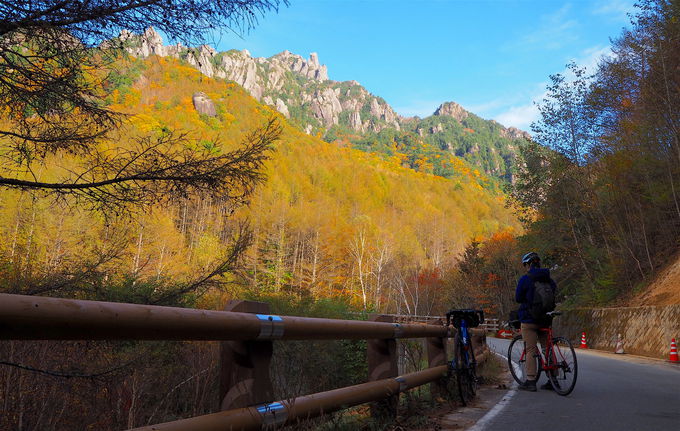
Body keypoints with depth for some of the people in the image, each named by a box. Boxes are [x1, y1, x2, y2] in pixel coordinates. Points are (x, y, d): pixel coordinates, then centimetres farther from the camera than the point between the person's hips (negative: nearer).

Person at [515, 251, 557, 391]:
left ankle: (530, 381, -2)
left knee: (530, 350, -2)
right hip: (545, 319, 5)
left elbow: (518, 298, -5)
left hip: (529, 319, -5)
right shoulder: (549, 280, 6)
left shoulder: (525, 279, -11)